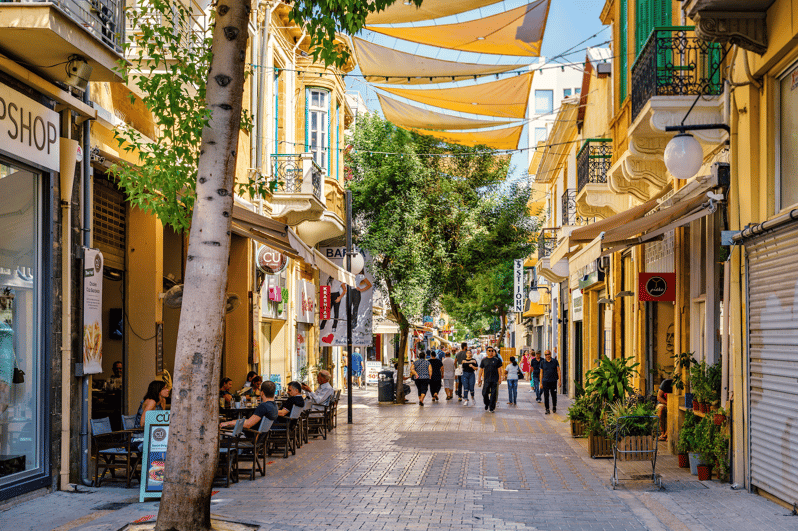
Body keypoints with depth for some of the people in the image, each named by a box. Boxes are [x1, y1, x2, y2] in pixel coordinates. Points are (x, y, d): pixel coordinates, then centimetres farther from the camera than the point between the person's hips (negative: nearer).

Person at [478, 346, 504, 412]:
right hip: (487, 379, 1)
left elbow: (499, 369, 6)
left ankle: (492, 408, 4)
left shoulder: (496, 360, 5)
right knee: (484, 393, -2)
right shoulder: (484, 360, 8)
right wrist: (479, 379, 8)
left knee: (493, 394, -2)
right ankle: (487, 404, 24)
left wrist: (500, 378, 0)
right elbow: (481, 370, 11)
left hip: (495, 380, -1)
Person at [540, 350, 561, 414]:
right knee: (546, 396, -5)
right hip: (545, 381, 0)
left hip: (553, 381, 0)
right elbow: (541, 373, 8)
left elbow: (558, 371, 3)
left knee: (554, 395, 7)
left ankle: (554, 407, 30)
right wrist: (541, 383, 5)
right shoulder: (542, 363, 4)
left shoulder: (555, 362, 3)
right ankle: (547, 409, 0)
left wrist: (559, 380, -5)